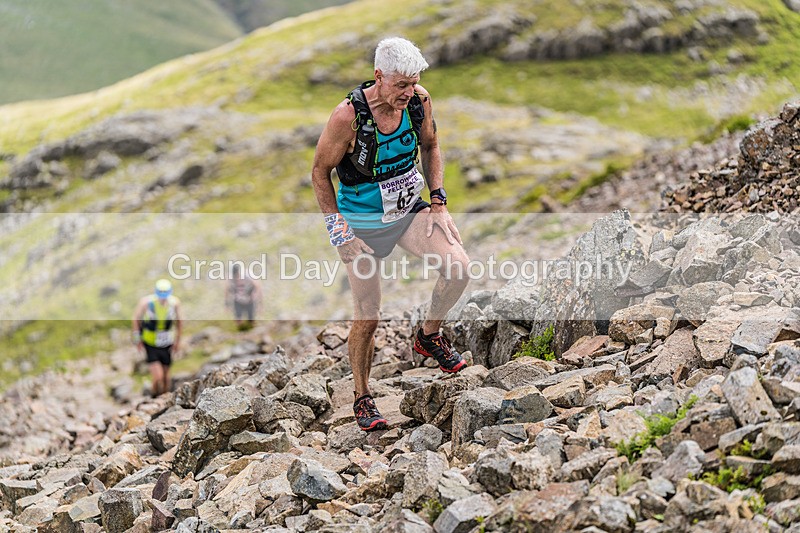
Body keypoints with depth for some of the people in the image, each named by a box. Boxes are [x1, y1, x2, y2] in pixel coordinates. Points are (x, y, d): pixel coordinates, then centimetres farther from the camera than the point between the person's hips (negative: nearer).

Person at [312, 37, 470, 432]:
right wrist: (337, 229, -14)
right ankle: (362, 397, 23)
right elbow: (320, 172, -11)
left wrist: (438, 202, 1)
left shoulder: (419, 101, -11)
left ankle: (429, 336, 7)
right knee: (366, 320, 0)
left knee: (459, 264, -20)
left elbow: (430, 147, 9)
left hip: (409, 211, 4)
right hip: (362, 224, -4)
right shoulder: (348, 116, -24)